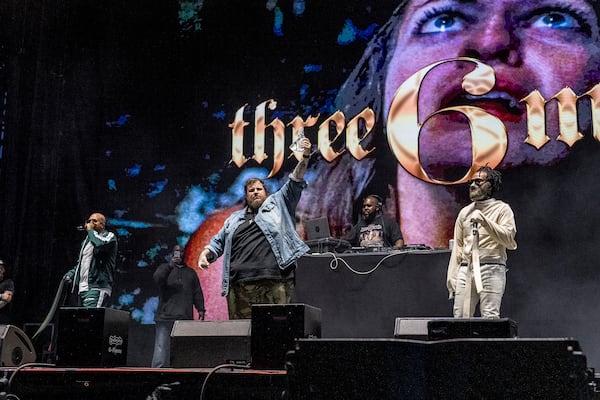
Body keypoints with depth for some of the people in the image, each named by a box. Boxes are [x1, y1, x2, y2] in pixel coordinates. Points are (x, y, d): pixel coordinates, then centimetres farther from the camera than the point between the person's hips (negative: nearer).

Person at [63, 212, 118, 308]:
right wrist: (71, 273, 13)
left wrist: (90, 230, -4)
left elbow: (100, 244, -20)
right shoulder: (86, 241, 27)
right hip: (82, 289, 8)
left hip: (97, 287, -8)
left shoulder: (109, 236, 4)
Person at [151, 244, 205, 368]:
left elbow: (197, 292, 19)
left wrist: (200, 309, 7)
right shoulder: (164, 268, 17)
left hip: (185, 317, 2)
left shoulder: (191, 272, 25)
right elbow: (157, 278, -7)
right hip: (166, 316, -2)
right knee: (162, 347, -10)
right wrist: (170, 265, -16)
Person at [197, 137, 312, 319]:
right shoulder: (234, 219, 27)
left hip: (275, 283, -3)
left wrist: (305, 157, -2)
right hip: (240, 286, 3)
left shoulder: (277, 204, 18)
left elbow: (295, 183, 9)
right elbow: (218, 242, 27)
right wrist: (205, 253, 7)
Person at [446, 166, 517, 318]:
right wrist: (452, 275, 11)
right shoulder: (465, 212, 20)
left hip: (491, 269, -4)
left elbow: (509, 239, -7)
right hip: (466, 270, 5)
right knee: (460, 316, -2)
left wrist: (485, 221, -15)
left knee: (490, 317, -10)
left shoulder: (502, 209, 6)